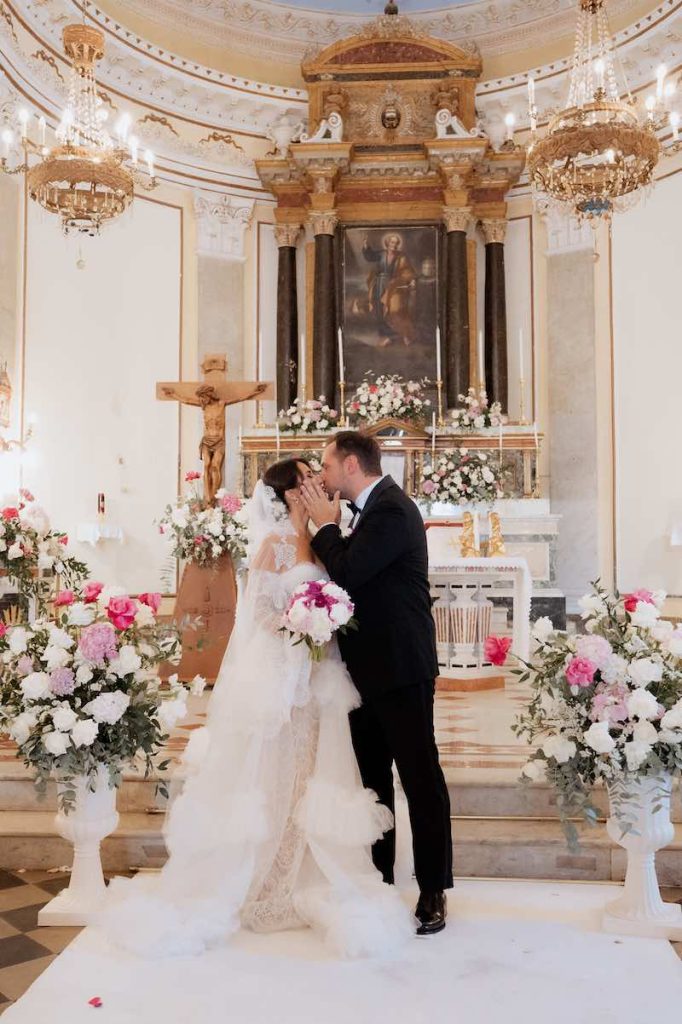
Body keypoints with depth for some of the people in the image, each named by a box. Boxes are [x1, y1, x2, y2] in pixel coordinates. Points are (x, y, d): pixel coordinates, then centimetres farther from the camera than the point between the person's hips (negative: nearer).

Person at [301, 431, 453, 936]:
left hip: (400, 668, -10)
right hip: (371, 666, 10)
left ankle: (434, 890, 13)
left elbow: (347, 573, -23)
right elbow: (350, 573, 13)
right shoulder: (373, 507, 13)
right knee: (373, 776, 17)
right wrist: (330, 527, 1)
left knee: (420, 777, 1)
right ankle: (379, 877, 30)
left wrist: (326, 524, -10)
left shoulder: (393, 510, -16)